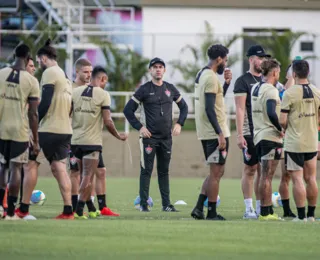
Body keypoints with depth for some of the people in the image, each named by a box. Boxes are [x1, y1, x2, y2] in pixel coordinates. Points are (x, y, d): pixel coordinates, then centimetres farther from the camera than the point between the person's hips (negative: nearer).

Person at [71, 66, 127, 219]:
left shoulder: (76, 91, 6)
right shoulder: (103, 94, -7)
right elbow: (108, 122, -9)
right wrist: (118, 136, 6)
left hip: (75, 140, 5)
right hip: (92, 142, -5)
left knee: (86, 176, 17)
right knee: (88, 177, -3)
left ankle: (91, 209, 24)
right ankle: (79, 210, -12)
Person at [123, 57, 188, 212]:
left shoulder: (170, 89, 10)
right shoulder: (144, 89, -2)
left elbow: (184, 107, 22)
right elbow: (128, 110, -3)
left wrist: (179, 124, 7)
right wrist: (139, 127, -10)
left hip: (166, 137, 4)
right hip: (149, 136, -4)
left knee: (164, 171, 9)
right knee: (146, 170, -4)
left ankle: (166, 204, 12)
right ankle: (143, 204, -1)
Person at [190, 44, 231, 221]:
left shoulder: (201, 74, 15)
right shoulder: (211, 78, -16)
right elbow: (209, 109, -22)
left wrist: (226, 83, 15)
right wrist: (220, 134, -22)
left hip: (206, 133, 10)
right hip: (215, 133, -10)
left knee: (217, 172, 16)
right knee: (216, 172, -2)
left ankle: (199, 208, 9)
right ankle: (212, 213, 2)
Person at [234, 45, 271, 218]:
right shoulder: (243, 81, -4)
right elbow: (240, 109, -9)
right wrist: (239, 135, -15)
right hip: (250, 132, -6)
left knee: (263, 170, 7)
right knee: (250, 169, -3)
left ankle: (260, 208, 11)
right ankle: (249, 209, 0)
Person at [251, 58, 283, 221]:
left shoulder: (255, 88, 13)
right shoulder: (270, 90, -13)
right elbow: (271, 113, -25)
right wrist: (280, 129, -13)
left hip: (258, 136, 8)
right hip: (271, 136, -8)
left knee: (265, 175, 12)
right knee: (267, 176, -6)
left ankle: (268, 211, 15)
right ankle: (265, 212, -4)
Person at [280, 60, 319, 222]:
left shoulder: (289, 93, -12)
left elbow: (282, 121, -14)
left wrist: (284, 128, 7)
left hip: (294, 143, -5)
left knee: (297, 179, -3)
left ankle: (301, 216, -4)